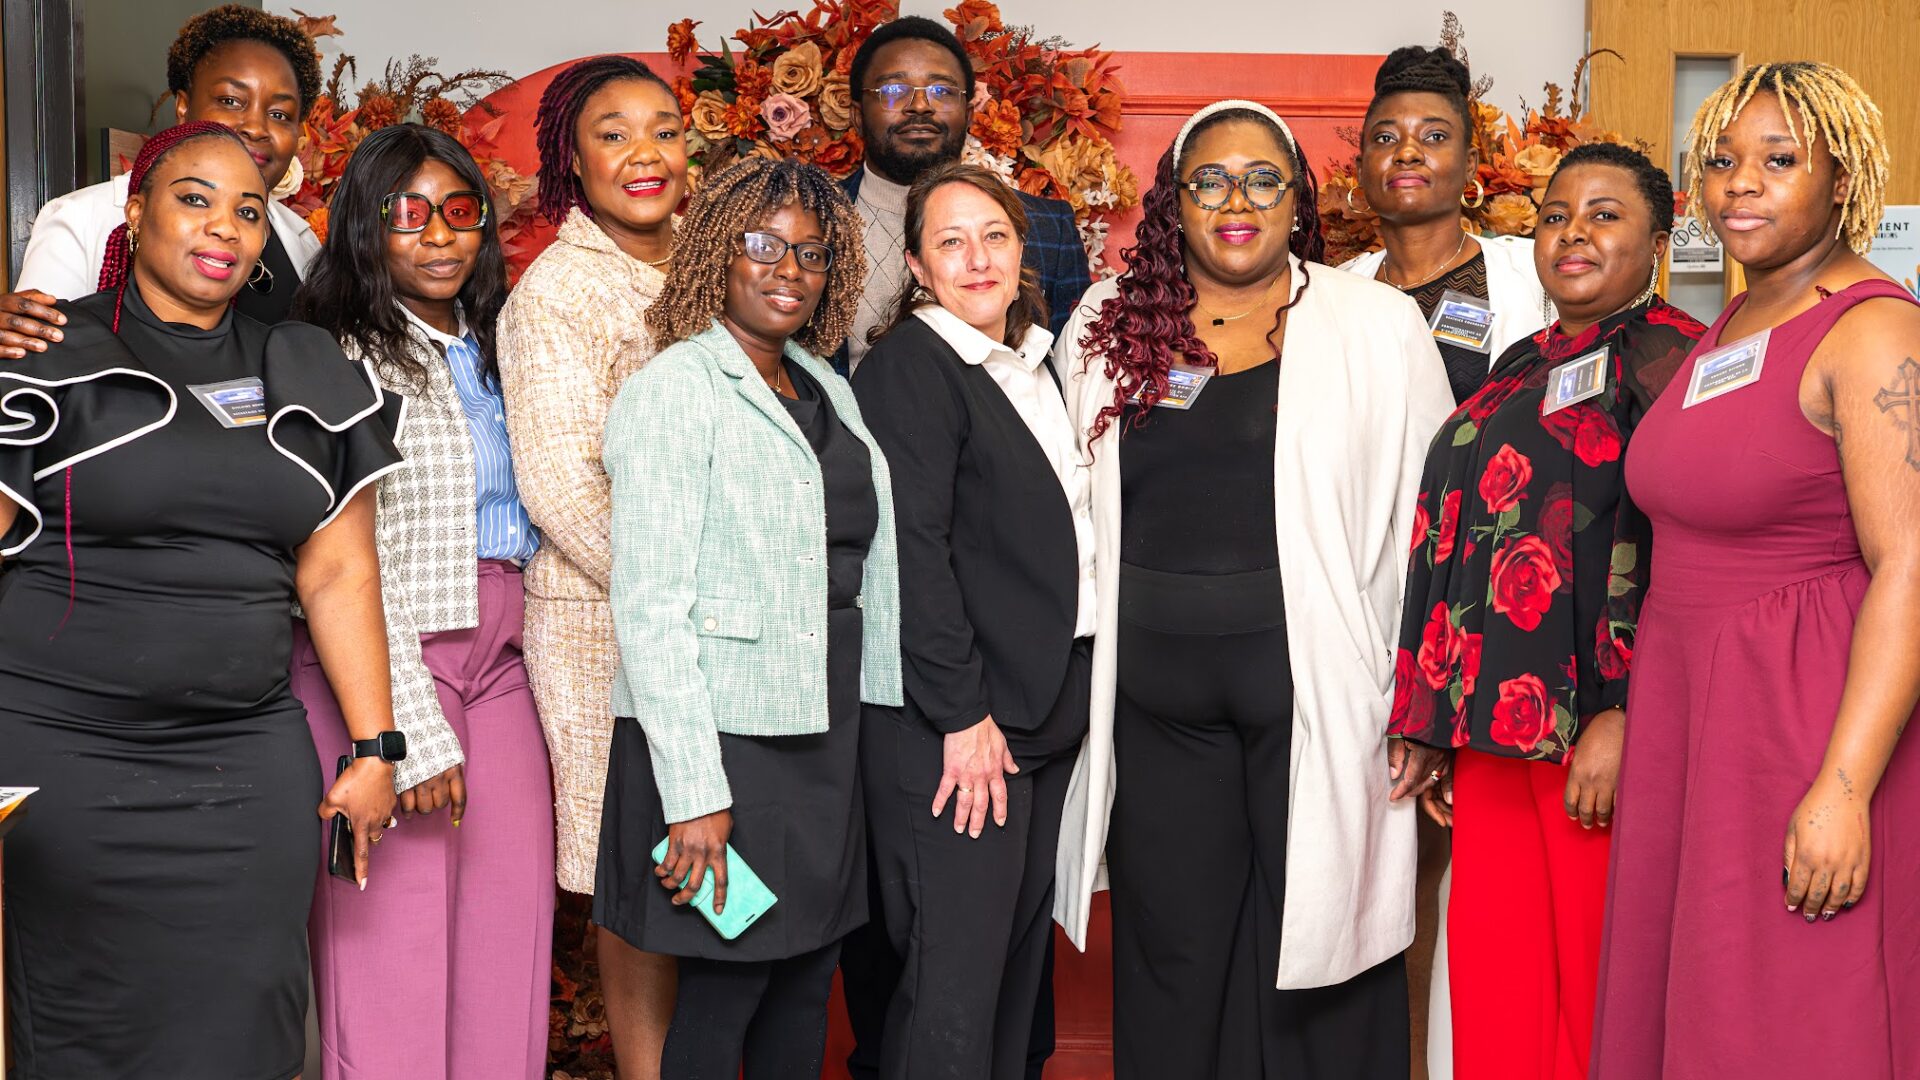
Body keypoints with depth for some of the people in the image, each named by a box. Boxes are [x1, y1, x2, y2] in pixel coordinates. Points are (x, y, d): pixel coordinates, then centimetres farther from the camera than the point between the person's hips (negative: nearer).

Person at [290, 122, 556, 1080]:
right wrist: (413, 732, -17)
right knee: (396, 933, -3)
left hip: (499, 658, 7)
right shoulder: (345, 361, -7)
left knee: (512, 919, 5)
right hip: (386, 663, -6)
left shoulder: (493, 351, 15)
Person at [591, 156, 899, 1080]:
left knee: (805, 987, 12)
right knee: (721, 999, 0)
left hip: (828, 733, 7)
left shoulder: (827, 389, 14)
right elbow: (649, 604, -15)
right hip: (724, 736, -7)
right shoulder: (674, 389, -8)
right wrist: (692, 791, -19)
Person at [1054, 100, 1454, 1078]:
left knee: (1312, 947, 5)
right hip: (1155, 695, 3)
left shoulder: (1376, 325, 2)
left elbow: (1429, 509, 2)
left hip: (1317, 687, -2)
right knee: (1171, 959, 11)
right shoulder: (1106, 328, 9)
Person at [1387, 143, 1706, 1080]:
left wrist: (1626, 718, -20)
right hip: (1493, 727, 7)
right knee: (1492, 985, 10)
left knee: (1601, 994, 2)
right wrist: (1430, 721, 18)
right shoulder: (1518, 372, 19)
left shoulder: (1674, 359, -4)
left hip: (1600, 732, -7)